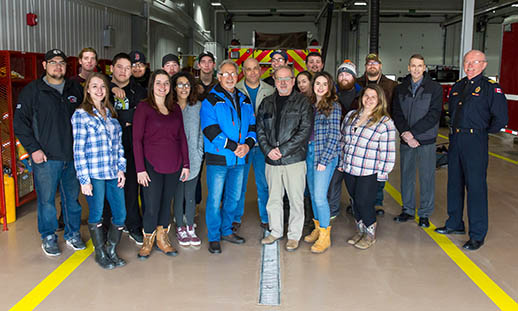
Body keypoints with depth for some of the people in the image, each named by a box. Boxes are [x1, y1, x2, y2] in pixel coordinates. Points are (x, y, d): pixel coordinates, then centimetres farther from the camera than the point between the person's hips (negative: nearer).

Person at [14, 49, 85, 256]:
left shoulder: (75, 89, 10)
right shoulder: (32, 91, -1)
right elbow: (20, 123, -2)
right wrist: (33, 148, -9)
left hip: (72, 156, 3)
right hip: (45, 158, -3)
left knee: (72, 197, 11)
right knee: (46, 199, 3)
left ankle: (73, 234, 26)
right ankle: (48, 237, 19)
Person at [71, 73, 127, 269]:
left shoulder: (111, 114, 13)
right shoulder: (81, 115, -4)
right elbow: (78, 150, -7)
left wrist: (121, 169, 5)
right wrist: (84, 179, -11)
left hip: (113, 174, 5)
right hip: (94, 175, -5)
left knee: (120, 214, 6)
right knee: (96, 215, 6)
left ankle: (112, 251, 25)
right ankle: (100, 253, 24)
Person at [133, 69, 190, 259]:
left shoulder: (175, 108, 10)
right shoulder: (144, 107, -4)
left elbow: (182, 137, 12)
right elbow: (137, 139, -7)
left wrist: (185, 164, 7)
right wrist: (140, 168, -12)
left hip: (173, 165, 4)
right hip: (152, 165, -4)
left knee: (166, 203, 12)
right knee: (152, 206, -1)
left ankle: (162, 239, 27)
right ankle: (148, 241, 19)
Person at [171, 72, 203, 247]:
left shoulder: (198, 106, 4)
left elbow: (201, 132, 9)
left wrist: (199, 153, 2)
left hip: (193, 160, 2)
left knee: (190, 195, 8)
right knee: (178, 195, 6)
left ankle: (190, 228, 21)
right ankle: (180, 229, 20)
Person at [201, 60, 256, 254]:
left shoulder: (244, 101, 13)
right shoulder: (210, 101, -5)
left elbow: (252, 126, 12)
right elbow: (210, 131, -14)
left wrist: (247, 144, -8)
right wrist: (234, 147, -18)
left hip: (239, 158, 5)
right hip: (218, 158, -5)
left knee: (234, 197, 14)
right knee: (215, 199, 0)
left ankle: (226, 231, 31)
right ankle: (213, 237, 14)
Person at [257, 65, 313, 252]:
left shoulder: (302, 102, -1)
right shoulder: (267, 103, 12)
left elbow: (305, 130, -9)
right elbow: (260, 129, 10)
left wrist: (282, 150, -14)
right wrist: (268, 150, -7)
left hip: (294, 159, -4)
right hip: (272, 160, 4)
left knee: (295, 199, 3)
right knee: (273, 198, 13)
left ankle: (294, 235, 17)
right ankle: (276, 231, 29)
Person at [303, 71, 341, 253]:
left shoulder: (333, 106, -7)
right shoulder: (310, 105, 12)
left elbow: (334, 136, -11)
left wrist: (324, 160, -14)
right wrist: (306, 152, 6)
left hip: (325, 155, -7)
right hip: (309, 152, 7)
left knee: (320, 196, -9)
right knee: (312, 194, 12)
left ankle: (325, 236, 3)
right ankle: (318, 228, 27)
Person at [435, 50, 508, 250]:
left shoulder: (491, 88, -6)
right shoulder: (458, 86, 13)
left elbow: (501, 118, -9)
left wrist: (483, 132, 0)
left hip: (475, 143, -7)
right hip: (455, 141, 7)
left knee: (476, 187, -5)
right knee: (454, 183, 14)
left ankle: (477, 235, 3)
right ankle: (455, 224, 28)